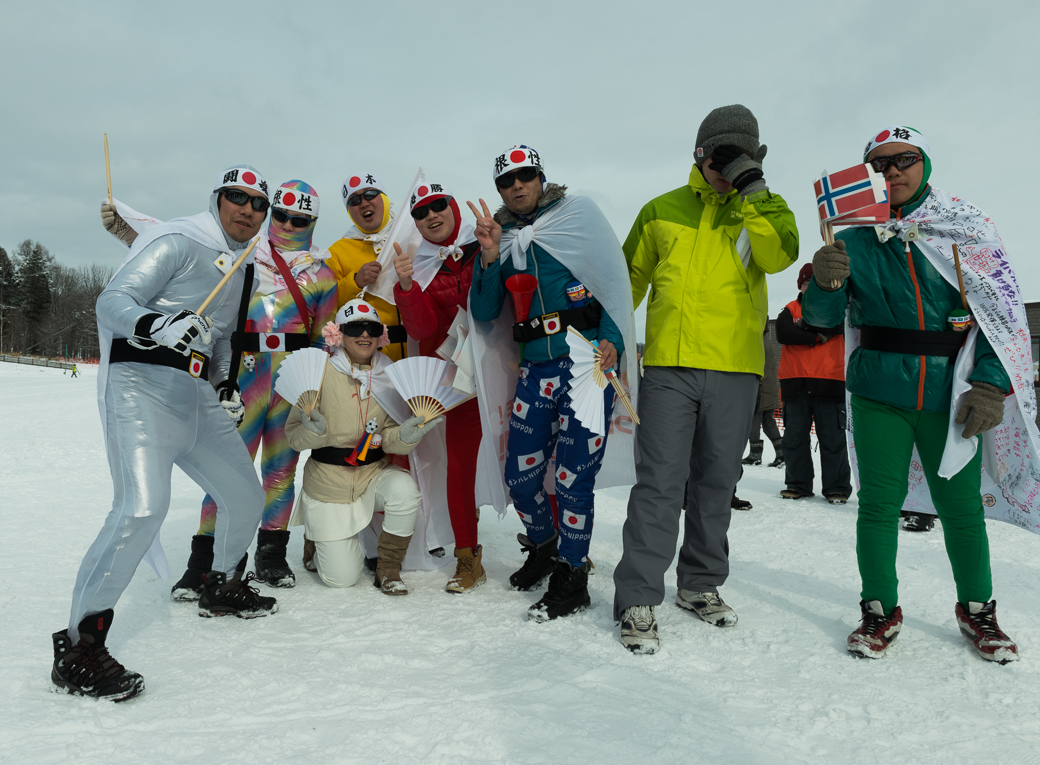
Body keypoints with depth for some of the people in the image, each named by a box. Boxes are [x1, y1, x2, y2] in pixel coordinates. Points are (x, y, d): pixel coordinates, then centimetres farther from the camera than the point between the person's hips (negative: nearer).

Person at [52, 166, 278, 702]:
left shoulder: (244, 271, 19)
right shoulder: (177, 242, -7)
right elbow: (111, 301, -14)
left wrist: (224, 380, 12)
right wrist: (155, 325, -35)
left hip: (197, 398, 9)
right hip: (142, 384, -8)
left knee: (246, 497, 13)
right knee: (144, 506, -25)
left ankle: (221, 587, 38)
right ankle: (78, 647, -16)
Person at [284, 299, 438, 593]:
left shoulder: (389, 376, -2)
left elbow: (390, 437, -1)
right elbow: (293, 435, -9)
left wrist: (405, 435, -23)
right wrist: (314, 430, -31)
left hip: (374, 472, 3)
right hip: (329, 483, -2)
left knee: (405, 489, -32)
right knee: (342, 578, -3)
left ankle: (388, 568, -6)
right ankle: (319, 539, 34)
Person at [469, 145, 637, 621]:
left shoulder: (578, 215, 3)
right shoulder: (500, 239, 14)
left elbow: (617, 281, 0)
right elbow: (483, 313, 7)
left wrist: (612, 340, -13)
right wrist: (489, 259, -7)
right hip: (535, 371, 5)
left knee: (573, 478, -4)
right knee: (519, 474, 8)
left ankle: (572, 578, 15)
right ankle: (544, 547, 37)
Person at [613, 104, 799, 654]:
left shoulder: (760, 211, 11)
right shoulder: (661, 211, 12)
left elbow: (779, 256, -11)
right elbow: (631, 275, 20)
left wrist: (752, 189, -11)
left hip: (734, 366, 1)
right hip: (668, 365, -1)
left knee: (716, 482, 10)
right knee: (659, 482, -6)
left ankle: (701, 585, 26)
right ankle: (639, 600, -1)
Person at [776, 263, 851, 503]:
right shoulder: (790, 310, 15)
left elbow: (836, 324, -9)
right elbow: (783, 333, -5)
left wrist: (805, 324, -6)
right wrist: (817, 336, -9)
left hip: (828, 381, -2)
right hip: (795, 382, 2)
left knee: (832, 438, -1)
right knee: (794, 437, 4)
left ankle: (837, 488, 7)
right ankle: (798, 485, 13)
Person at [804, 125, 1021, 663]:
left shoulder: (965, 227, 3)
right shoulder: (855, 238, 4)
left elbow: (1003, 311, 1)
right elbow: (822, 317, -1)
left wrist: (989, 385, -9)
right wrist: (824, 282, -23)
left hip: (950, 392, 0)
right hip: (879, 393, 0)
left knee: (961, 506, 5)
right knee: (879, 502, 3)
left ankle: (976, 609, 26)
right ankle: (880, 610, 19)